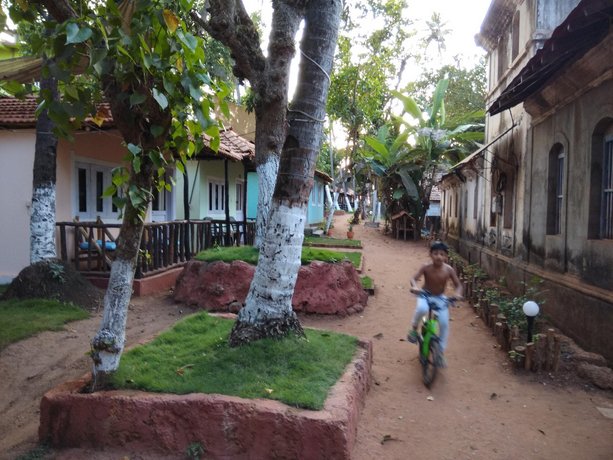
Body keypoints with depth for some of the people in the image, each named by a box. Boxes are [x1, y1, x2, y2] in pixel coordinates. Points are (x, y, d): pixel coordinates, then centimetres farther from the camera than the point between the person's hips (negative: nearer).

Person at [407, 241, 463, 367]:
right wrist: (414, 287, -45)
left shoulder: (449, 269, -17)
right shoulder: (426, 267, -20)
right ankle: (414, 328, -6)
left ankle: (441, 352, 10)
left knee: (444, 324, -8)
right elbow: (413, 279, -22)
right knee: (422, 309, -36)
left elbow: (458, 285, -11)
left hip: (440, 298, 2)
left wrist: (457, 293, -32)